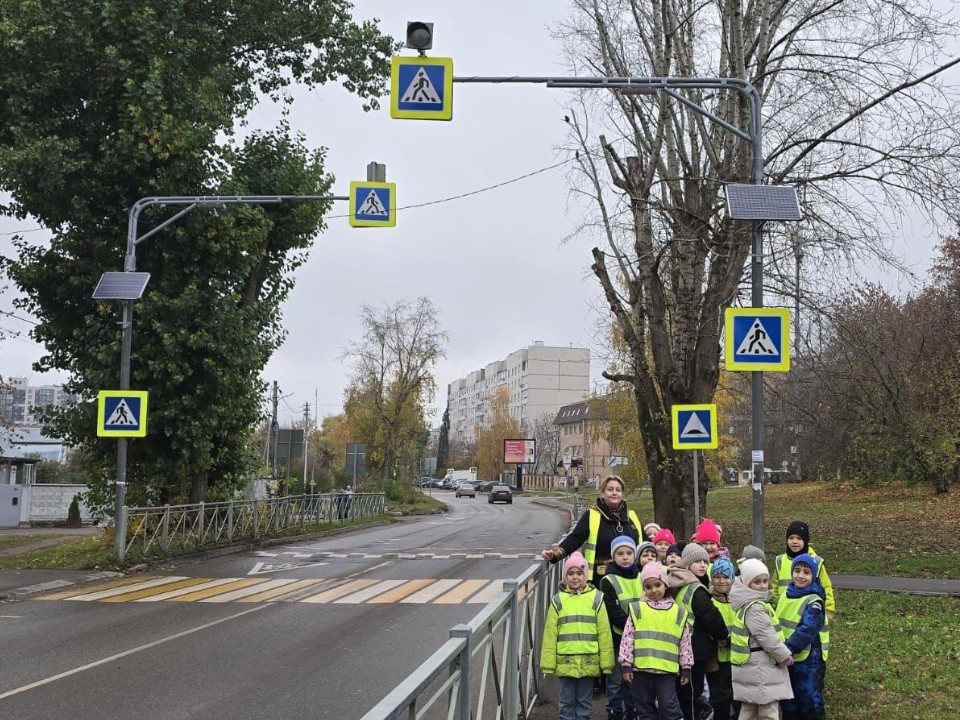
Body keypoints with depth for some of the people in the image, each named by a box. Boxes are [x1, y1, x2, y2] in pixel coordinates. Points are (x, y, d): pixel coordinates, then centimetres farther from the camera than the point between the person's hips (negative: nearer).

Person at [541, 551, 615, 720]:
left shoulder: (596, 598, 0)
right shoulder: (558, 600, 2)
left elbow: (604, 632, 0)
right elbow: (550, 634, 2)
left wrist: (606, 661, -2)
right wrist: (548, 662, -2)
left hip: (588, 661, 0)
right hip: (565, 661, 0)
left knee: (585, 700, 10)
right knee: (567, 701, 9)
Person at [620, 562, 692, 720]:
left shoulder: (678, 612, 6)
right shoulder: (637, 609, 4)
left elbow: (685, 642, 9)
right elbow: (627, 638, 2)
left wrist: (686, 668, 8)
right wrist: (625, 664, -3)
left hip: (667, 670, -1)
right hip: (640, 668, 1)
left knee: (670, 707, -5)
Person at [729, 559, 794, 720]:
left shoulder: (746, 604, 13)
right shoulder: (755, 607, -20)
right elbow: (768, 638, -20)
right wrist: (785, 656, -8)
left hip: (749, 666, 10)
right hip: (760, 667, -10)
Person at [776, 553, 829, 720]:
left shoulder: (814, 602, -14)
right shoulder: (785, 596, 8)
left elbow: (806, 631, -25)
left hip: (808, 662, -7)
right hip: (786, 661, 7)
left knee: (811, 704, 0)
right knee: (788, 704, 16)